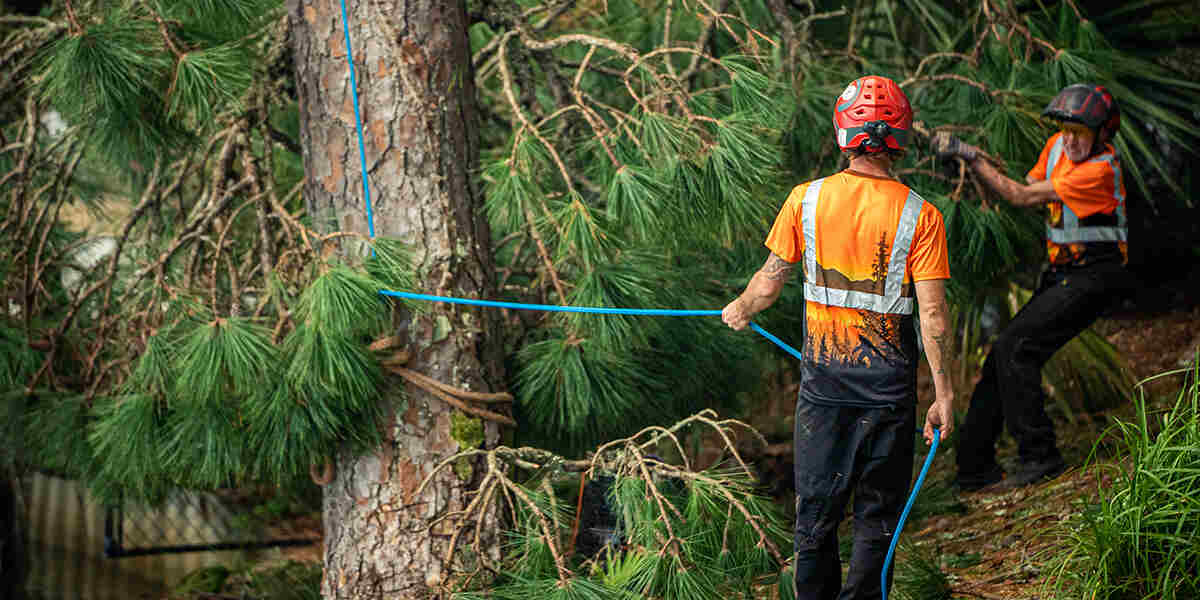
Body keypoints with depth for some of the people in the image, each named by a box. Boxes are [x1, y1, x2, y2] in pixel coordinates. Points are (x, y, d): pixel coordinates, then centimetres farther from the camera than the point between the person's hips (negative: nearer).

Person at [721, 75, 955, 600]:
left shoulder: (806, 199, -5)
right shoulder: (920, 216, -9)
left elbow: (770, 282, 3)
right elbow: (932, 314, -11)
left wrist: (739, 311, 23)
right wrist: (943, 392, -4)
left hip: (823, 374, 2)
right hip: (888, 379, -2)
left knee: (816, 507, 13)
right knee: (878, 513, 9)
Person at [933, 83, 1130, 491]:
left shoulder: (1100, 170, -23)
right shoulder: (1057, 146, 4)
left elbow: (1023, 197, -23)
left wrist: (972, 157, -22)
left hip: (1093, 277, -9)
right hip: (1061, 274, 9)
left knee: (1015, 350, -19)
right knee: (1002, 357, 5)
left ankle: (1040, 457, -13)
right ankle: (974, 467, 12)